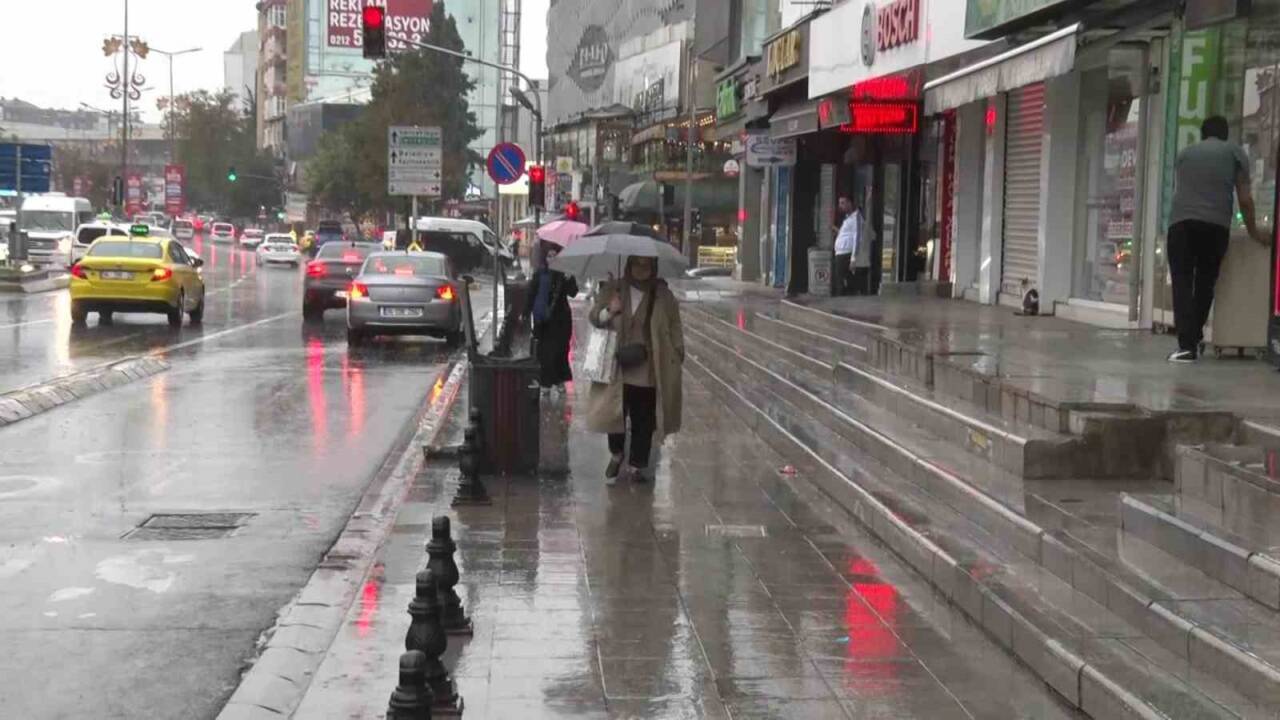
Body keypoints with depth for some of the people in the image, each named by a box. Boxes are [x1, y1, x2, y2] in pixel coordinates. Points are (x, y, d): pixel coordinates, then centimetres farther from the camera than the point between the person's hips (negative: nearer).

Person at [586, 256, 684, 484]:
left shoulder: (663, 296, 2)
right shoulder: (611, 290, 3)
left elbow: (674, 329, 5)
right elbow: (593, 318, 7)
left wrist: (677, 356, -3)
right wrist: (609, 311, -14)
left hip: (649, 373, 0)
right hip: (617, 370, 0)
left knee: (643, 422, 6)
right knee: (615, 414, 1)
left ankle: (637, 465, 21)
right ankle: (616, 454, 29)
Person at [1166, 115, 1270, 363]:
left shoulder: (1185, 153, 24)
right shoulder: (1234, 152, 16)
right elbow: (1245, 198, 12)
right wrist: (1253, 231, 23)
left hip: (1181, 222, 1)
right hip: (1216, 225, -1)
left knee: (1182, 283, -2)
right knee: (1205, 283, 15)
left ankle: (1187, 345, -13)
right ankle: (1195, 339, 24)